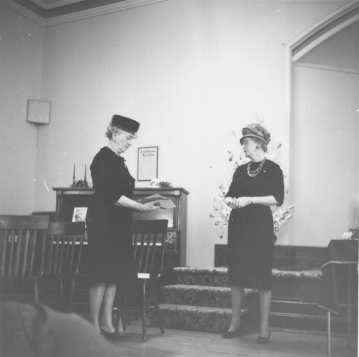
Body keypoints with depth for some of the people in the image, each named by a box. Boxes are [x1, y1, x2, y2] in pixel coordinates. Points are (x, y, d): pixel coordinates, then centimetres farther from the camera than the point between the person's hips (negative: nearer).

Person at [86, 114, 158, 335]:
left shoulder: (118, 160, 15)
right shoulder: (104, 158, -13)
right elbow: (111, 195, -20)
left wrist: (141, 203, 12)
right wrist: (141, 207, -18)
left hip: (119, 224, 9)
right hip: (104, 223, -9)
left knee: (115, 273, 9)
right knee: (102, 274, -3)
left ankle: (107, 322, 17)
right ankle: (94, 325, 8)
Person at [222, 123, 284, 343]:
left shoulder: (272, 169, -2)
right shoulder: (241, 170, 15)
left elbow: (278, 199, -10)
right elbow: (229, 194, 19)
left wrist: (250, 199, -17)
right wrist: (231, 200, -4)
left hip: (260, 226, -5)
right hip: (238, 225, 6)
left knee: (262, 277, -2)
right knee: (236, 275, 7)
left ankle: (264, 328, 9)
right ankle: (236, 323, 19)